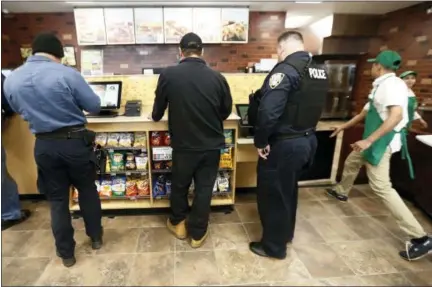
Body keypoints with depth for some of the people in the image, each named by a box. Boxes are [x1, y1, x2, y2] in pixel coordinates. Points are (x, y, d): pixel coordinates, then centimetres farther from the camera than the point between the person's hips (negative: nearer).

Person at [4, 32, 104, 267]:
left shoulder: (10, 80, -1)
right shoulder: (67, 74, -15)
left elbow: (20, 111, 16)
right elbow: (94, 106, -7)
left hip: (44, 145, 3)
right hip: (75, 141, -3)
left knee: (57, 199, 15)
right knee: (87, 190, 17)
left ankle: (66, 253, 28)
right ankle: (96, 237, 33)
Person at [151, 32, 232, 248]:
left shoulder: (168, 74, -9)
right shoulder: (217, 77, -7)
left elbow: (157, 112, 2)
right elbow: (226, 111, 7)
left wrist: (156, 117, 26)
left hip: (183, 144, 0)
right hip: (212, 145, 1)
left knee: (179, 185, 21)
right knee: (204, 188, 14)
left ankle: (177, 223, 42)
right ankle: (198, 233, 29)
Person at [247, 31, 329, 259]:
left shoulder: (286, 70, -19)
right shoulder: (319, 71, 7)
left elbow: (268, 111, -28)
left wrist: (261, 141, -16)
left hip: (283, 144, -8)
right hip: (307, 140, 9)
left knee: (272, 194, 8)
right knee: (288, 189, 24)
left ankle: (273, 246, 25)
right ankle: (286, 233, 43)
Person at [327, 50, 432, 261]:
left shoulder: (392, 84, -18)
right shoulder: (381, 85, 13)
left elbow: (396, 116, -31)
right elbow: (366, 112, 24)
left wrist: (368, 140, -35)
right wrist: (344, 126, 33)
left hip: (382, 141, -11)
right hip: (374, 140, 11)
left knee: (381, 186, -14)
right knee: (351, 162, 27)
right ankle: (341, 192, 52)